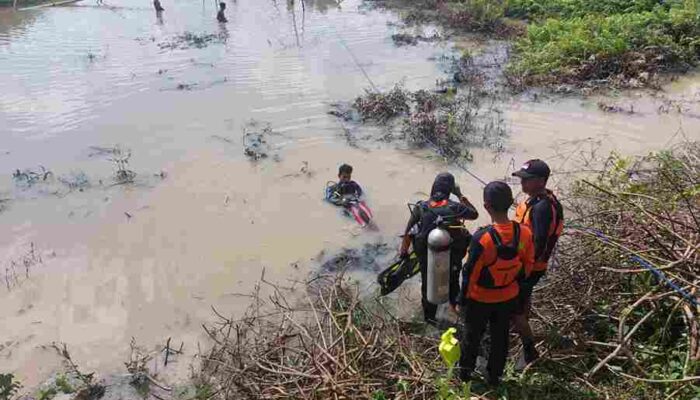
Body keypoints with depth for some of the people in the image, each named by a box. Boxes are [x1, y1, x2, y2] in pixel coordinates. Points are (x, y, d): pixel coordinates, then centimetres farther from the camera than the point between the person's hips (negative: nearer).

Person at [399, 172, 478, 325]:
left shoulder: (421, 207, -13)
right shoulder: (455, 207, -17)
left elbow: (408, 231, -7)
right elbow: (475, 214, 0)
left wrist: (403, 250, 5)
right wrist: (461, 195, 4)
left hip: (426, 255, 0)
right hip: (452, 255, 0)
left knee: (428, 284, 21)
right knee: (452, 280, 29)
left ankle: (429, 315, 35)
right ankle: (454, 302, 52)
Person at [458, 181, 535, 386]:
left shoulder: (482, 238, -33)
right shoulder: (524, 233, -19)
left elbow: (470, 273, -21)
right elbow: (528, 266, -2)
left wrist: (463, 297, -4)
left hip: (480, 299, -3)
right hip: (509, 298, 3)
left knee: (473, 335, 21)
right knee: (500, 336, 23)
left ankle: (465, 370, 43)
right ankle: (494, 376, 42)